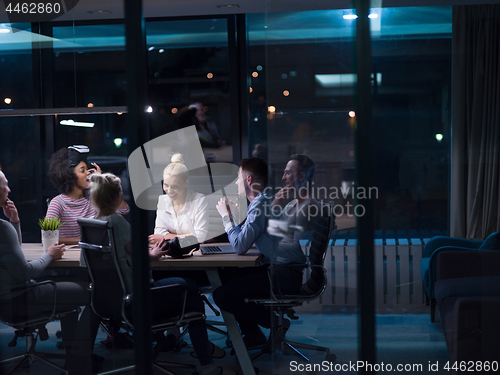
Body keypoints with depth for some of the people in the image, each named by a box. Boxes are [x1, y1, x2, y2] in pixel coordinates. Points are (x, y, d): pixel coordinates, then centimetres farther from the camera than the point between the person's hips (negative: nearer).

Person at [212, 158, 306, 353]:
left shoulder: (260, 203, -17)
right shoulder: (268, 198, 15)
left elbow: (240, 246, -20)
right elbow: (245, 239, 21)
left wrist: (226, 217, -7)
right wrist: (233, 214, 18)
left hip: (283, 276, -11)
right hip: (284, 270, 11)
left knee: (221, 296, -14)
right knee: (224, 276, 19)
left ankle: (276, 323, -2)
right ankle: (252, 334, 21)